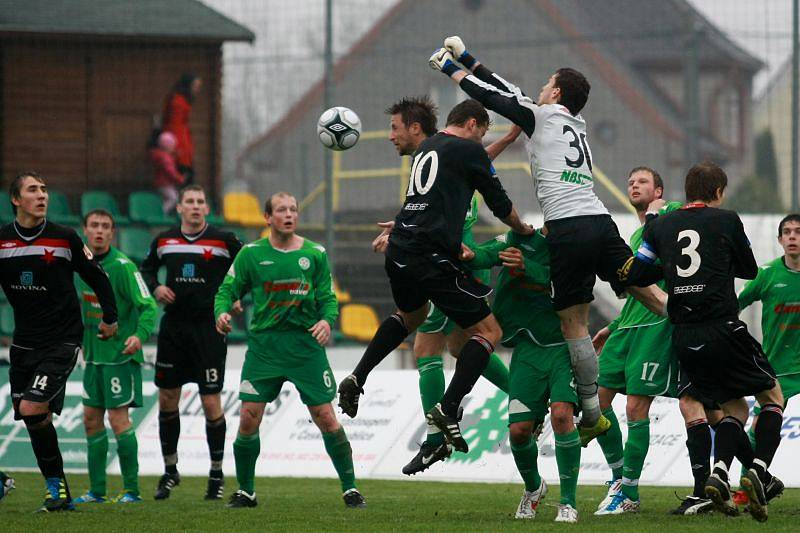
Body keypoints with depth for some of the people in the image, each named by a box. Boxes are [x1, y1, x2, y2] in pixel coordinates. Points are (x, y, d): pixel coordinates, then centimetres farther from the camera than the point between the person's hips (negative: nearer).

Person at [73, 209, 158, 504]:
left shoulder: (122, 266, -14)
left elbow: (148, 306, -18)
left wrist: (139, 335, -34)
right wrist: (83, 341, 20)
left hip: (120, 353, -7)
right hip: (93, 355, 7)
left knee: (118, 418, -8)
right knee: (91, 419, 8)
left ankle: (131, 489, -2)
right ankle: (97, 491, 15)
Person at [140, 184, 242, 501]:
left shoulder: (223, 241, -4)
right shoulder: (164, 241, 6)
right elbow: (147, 268, 22)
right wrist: (155, 287, 2)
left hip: (209, 329, -4)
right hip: (173, 328, 4)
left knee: (211, 402, -4)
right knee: (167, 399, 6)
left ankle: (217, 474, 8)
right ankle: (170, 471, 20)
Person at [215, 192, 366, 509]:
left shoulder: (314, 254, 4)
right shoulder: (251, 254, 2)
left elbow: (328, 298, 6)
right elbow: (228, 290, 6)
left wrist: (327, 320, -14)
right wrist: (222, 313, -15)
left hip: (306, 343, 0)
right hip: (263, 344, 0)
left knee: (326, 419, -4)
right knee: (249, 420, -5)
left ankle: (350, 489, 8)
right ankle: (245, 491, 12)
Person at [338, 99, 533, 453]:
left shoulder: (426, 149, 20)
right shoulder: (467, 149, -1)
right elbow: (499, 204, 6)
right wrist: (524, 230, 25)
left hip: (399, 252, 8)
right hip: (433, 258, -8)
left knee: (410, 316, 37)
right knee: (488, 331, 0)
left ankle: (356, 379, 26)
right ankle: (447, 408, -15)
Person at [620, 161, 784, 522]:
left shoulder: (660, 226, 10)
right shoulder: (726, 220, 1)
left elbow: (634, 275, 11)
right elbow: (750, 270, 13)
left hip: (684, 340, 5)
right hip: (723, 329, -4)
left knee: (734, 408, 17)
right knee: (772, 398, 11)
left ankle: (719, 473, -8)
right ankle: (758, 469, -11)